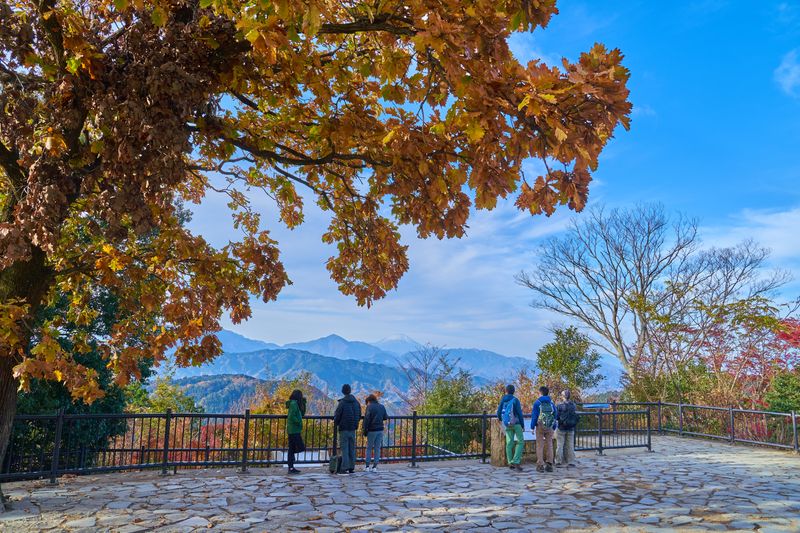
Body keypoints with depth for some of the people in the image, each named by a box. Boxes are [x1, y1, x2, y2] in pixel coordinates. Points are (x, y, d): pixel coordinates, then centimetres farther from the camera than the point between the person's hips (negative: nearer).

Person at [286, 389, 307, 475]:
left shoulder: (295, 403, 16)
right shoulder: (294, 403, -13)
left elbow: (302, 414, 23)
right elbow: (291, 417, -23)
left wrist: (303, 403, 16)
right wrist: (299, 423, -13)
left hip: (292, 430, 10)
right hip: (294, 430, -10)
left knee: (292, 449, 11)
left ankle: (291, 467, 14)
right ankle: (291, 468, -10)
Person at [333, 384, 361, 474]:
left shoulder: (342, 402, -13)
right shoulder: (356, 402, 5)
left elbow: (337, 416, -10)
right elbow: (359, 416, 10)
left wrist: (335, 424, 10)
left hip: (344, 429, -5)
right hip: (353, 429, 5)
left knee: (344, 449, -1)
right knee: (352, 449, 10)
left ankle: (345, 468, -4)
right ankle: (351, 467, 11)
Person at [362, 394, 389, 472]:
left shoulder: (370, 407, -7)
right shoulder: (382, 407, 8)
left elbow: (367, 419, -11)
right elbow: (385, 417, 13)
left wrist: (365, 430, -6)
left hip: (372, 430, -4)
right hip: (380, 430, 4)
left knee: (369, 448, 7)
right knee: (377, 448, 7)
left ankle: (367, 466, 7)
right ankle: (374, 466, 7)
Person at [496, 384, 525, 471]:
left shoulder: (502, 400, 5)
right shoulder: (515, 400, -8)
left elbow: (499, 411, 9)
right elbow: (519, 413, -11)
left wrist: (499, 418, 31)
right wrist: (522, 425, -2)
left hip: (507, 424, 5)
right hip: (516, 423, -4)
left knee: (509, 442, 6)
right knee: (520, 442, -1)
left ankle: (510, 463, 3)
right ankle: (516, 461, -13)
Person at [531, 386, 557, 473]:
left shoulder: (537, 403, -4)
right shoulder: (552, 403, 7)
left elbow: (534, 416, -7)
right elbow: (555, 416, 9)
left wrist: (532, 427, -2)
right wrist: (554, 428, 15)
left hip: (540, 426, -3)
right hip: (550, 427, 3)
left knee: (540, 445, 1)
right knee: (549, 445, 9)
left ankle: (540, 465, -1)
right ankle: (549, 465, 8)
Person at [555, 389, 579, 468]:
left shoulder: (559, 405, -13)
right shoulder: (573, 405, 1)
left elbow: (556, 417, -11)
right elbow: (576, 416, 8)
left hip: (561, 428, -4)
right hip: (571, 429, 4)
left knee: (560, 445, 2)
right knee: (570, 445, 10)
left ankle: (558, 461, 4)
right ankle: (571, 462, 13)